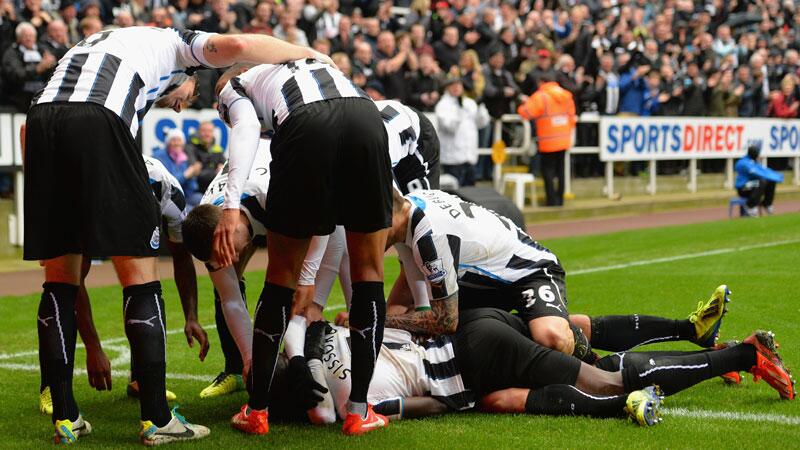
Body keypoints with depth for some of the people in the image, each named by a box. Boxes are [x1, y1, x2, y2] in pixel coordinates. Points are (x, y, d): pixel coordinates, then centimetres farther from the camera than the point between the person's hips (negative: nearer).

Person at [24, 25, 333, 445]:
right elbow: (238, 46, 6)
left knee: (60, 280, 14)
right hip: (98, 125, -5)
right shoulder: (172, 44, 26)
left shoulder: (92, 43, 40)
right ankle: (156, 419, 4)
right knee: (140, 277, 3)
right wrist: (312, 55, 19)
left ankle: (65, 417, 15)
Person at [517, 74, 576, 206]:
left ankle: (552, 200, -4)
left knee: (548, 170, 0)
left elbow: (526, 112, -17)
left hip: (548, 143, -6)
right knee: (560, 169, 14)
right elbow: (572, 118, 13)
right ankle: (560, 199, 19)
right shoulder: (567, 96, 8)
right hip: (564, 141, 6)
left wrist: (525, 103, 5)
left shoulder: (541, 96, -13)